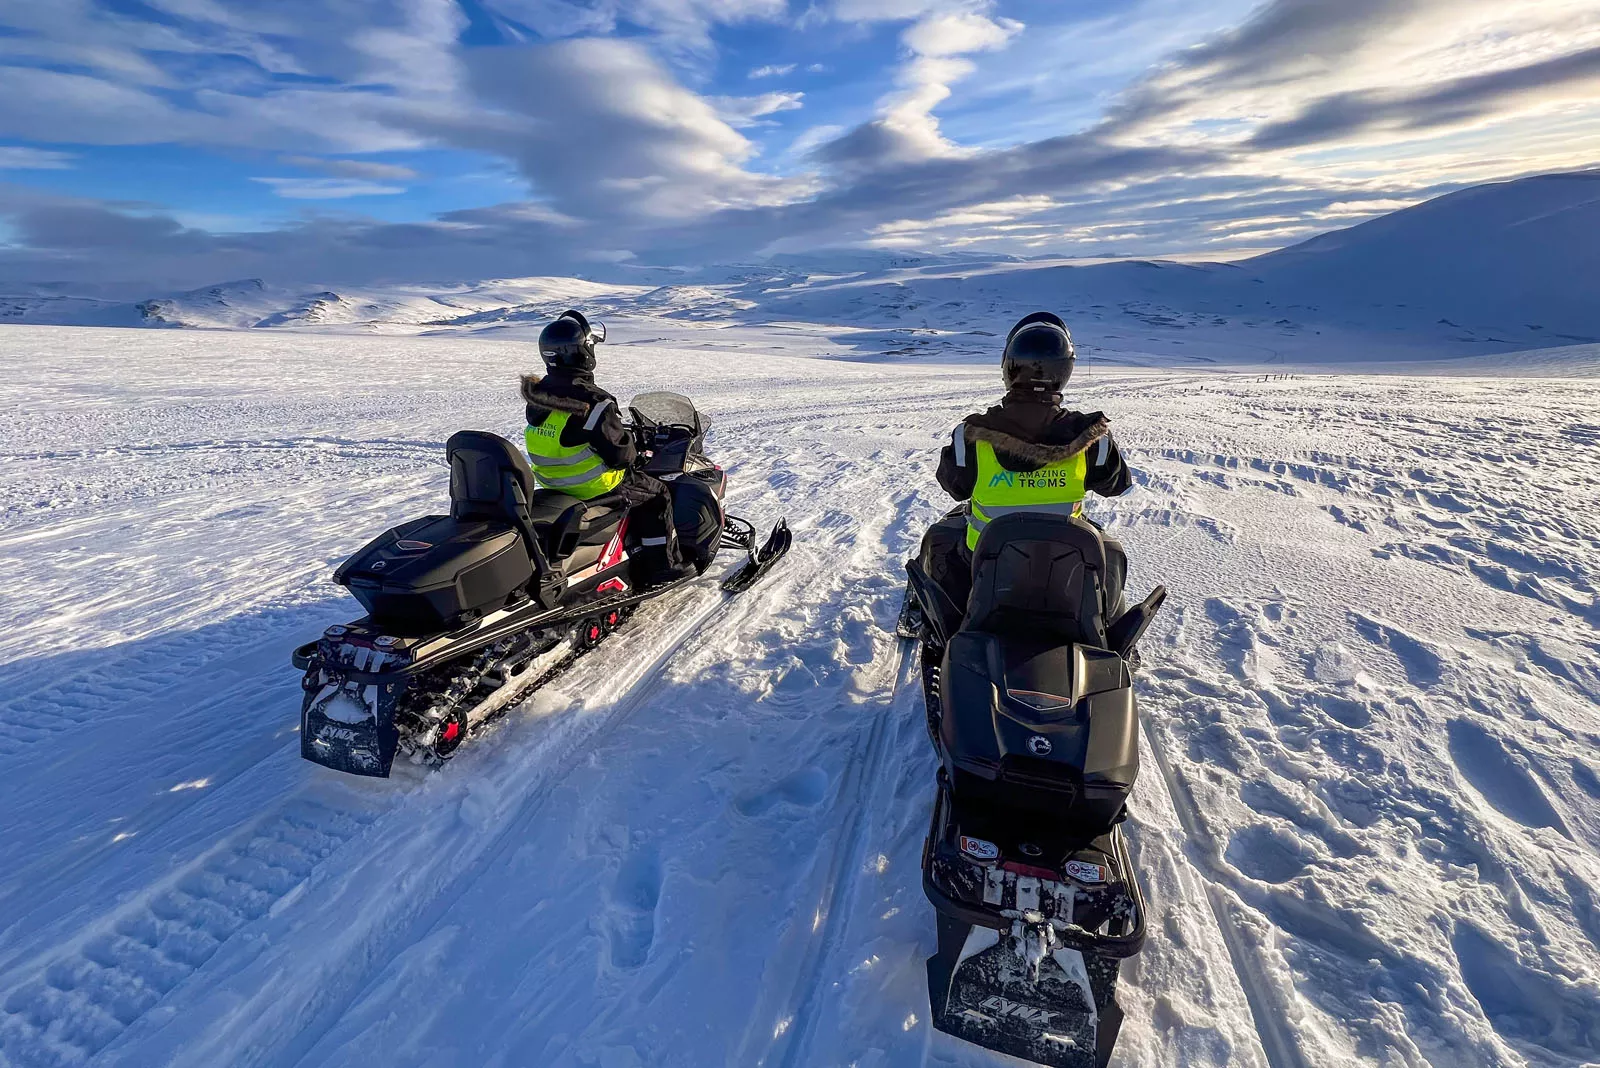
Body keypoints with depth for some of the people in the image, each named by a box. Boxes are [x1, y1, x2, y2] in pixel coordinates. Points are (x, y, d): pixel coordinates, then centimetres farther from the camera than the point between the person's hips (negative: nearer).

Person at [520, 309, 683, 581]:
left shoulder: (537, 394, 0)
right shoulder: (591, 401, -27)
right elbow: (619, 454, -25)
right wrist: (632, 447, -2)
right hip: (594, 486, -9)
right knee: (657, 494, 9)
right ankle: (664, 566, 13)